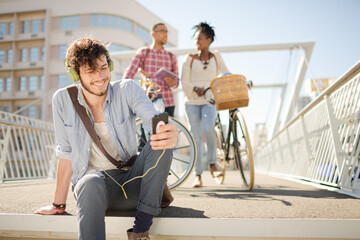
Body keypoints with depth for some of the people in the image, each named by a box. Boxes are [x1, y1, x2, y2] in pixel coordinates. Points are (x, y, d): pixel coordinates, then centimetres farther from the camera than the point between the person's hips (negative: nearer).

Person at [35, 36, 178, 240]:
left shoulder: (128, 90, -5)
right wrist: (59, 204, 3)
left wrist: (169, 133, -48)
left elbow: (154, 119, -22)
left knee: (161, 143, -28)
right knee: (91, 183, -38)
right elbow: (66, 153, 3)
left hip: (130, 181, 2)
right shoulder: (63, 99, -2)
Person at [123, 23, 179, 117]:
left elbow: (176, 79, 16)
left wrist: (173, 83, -8)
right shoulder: (143, 52, 7)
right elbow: (129, 73, 1)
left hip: (168, 103, 3)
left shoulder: (171, 57, 16)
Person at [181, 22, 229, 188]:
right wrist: (196, 89, -17)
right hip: (192, 101, 0)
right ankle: (198, 175, 5)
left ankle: (212, 163, -4)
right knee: (196, 137, -2)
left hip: (209, 101, 0)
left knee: (208, 129, -27)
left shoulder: (216, 57, 11)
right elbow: (184, 81, 1)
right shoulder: (190, 59, 6)